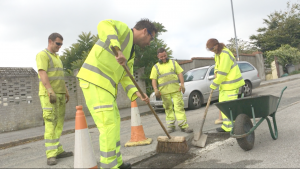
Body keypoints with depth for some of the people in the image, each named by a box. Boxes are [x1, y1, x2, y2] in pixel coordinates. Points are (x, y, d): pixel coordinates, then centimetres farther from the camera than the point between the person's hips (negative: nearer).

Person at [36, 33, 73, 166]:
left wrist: (66, 91, 18)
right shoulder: (42, 55, -7)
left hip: (60, 94, 9)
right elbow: (42, 74, -19)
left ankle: (58, 151, 11)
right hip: (48, 94, -8)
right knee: (51, 123, -13)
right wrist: (51, 91, -27)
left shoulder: (56, 57, 21)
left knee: (59, 123, 6)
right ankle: (51, 155, -11)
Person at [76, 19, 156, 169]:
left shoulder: (130, 54, 23)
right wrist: (118, 49, -34)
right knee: (108, 126, -10)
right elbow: (104, 25, -23)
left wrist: (137, 93, 0)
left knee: (114, 124, 15)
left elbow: (125, 78, 17)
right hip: (94, 80, -10)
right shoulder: (124, 29, -2)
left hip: (105, 85, 10)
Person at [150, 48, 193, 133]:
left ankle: (183, 126, -7)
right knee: (168, 108, 5)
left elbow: (180, 73, 10)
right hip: (164, 92, 0)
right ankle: (170, 126, 13)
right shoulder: (156, 67, 11)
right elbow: (154, 79, 5)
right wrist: (156, 89, -10)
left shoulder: (173, 63, 15)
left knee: (179, 107, -6)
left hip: (176, 89, 0)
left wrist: (182, 84, -4)